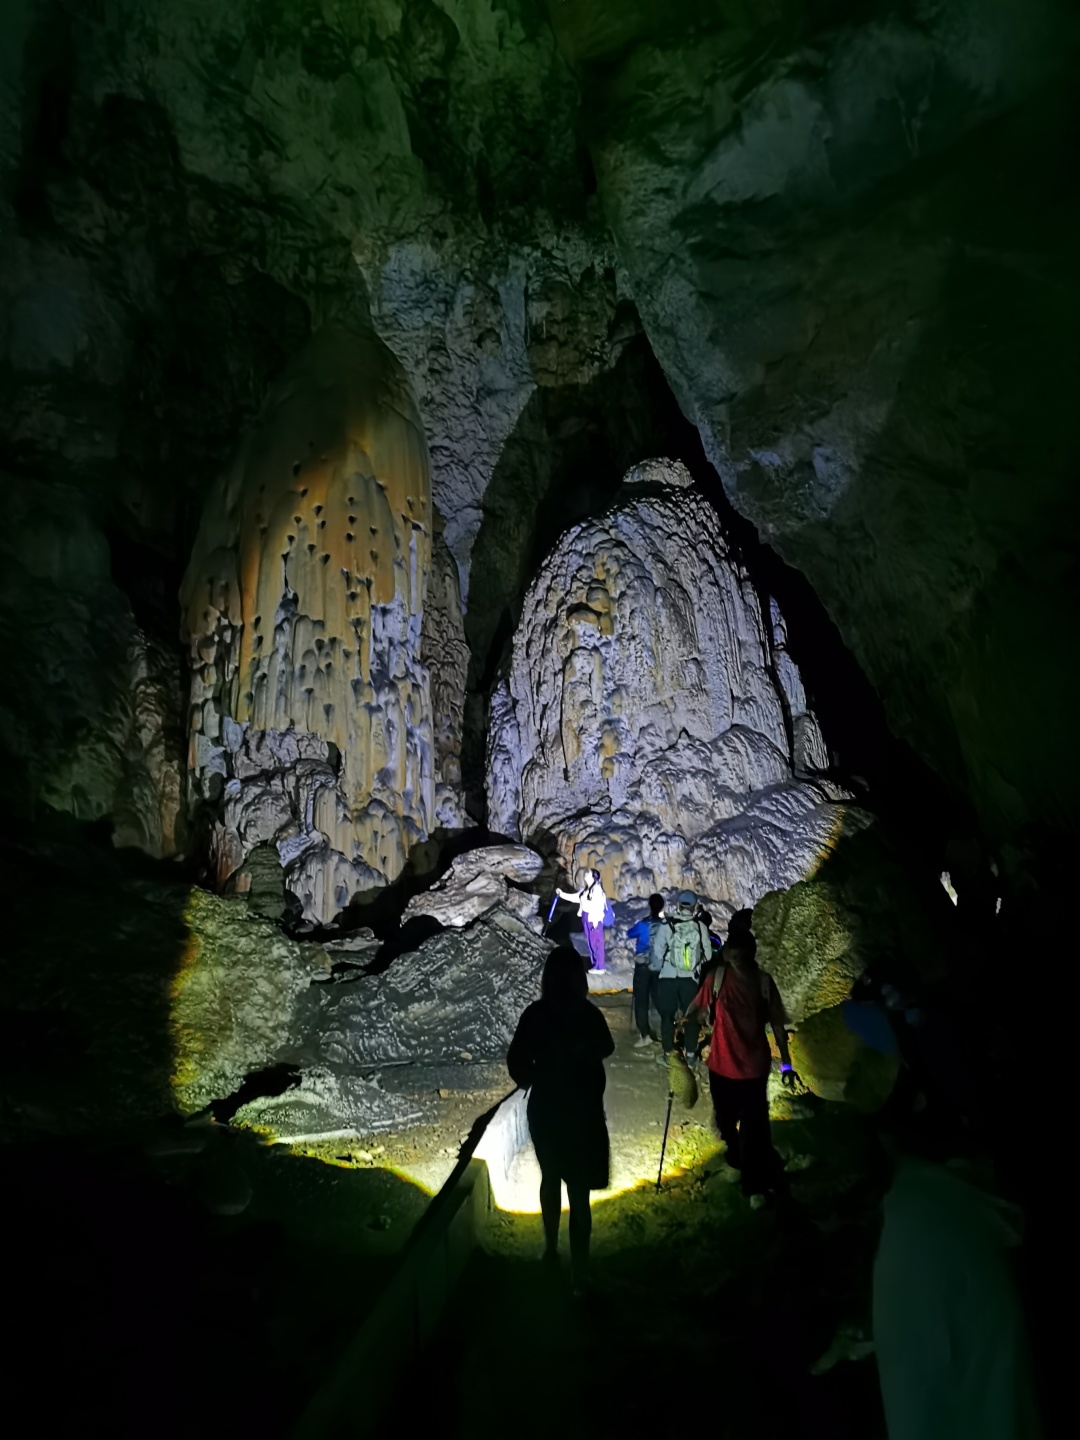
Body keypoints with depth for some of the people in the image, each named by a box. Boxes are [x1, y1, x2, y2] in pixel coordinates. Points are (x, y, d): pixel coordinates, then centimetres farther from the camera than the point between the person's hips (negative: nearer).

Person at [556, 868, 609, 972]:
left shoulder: (597, 888, -15)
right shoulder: (585, 889, 12)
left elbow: (598, 905, -19)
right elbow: (575, 897, 19)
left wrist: (595, 920, -21)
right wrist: (562, 894, 13)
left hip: (594, 919, -9)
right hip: (586, 918, 9)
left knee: (596, 942, -3)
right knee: (590, 942, 13)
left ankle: (599, 967, 3)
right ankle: (595, 964, 22)